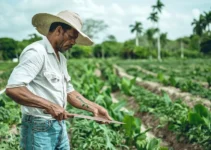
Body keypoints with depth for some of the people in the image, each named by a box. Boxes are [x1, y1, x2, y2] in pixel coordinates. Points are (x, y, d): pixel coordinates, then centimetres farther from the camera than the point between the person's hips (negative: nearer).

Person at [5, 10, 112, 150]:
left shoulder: (61, 58, 12)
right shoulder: (36, 52, -16)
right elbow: (12, 89, -26)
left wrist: (94, 108, 5)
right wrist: (50, 106, -26)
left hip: (60, 125, 9)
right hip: (39, 128, -9)